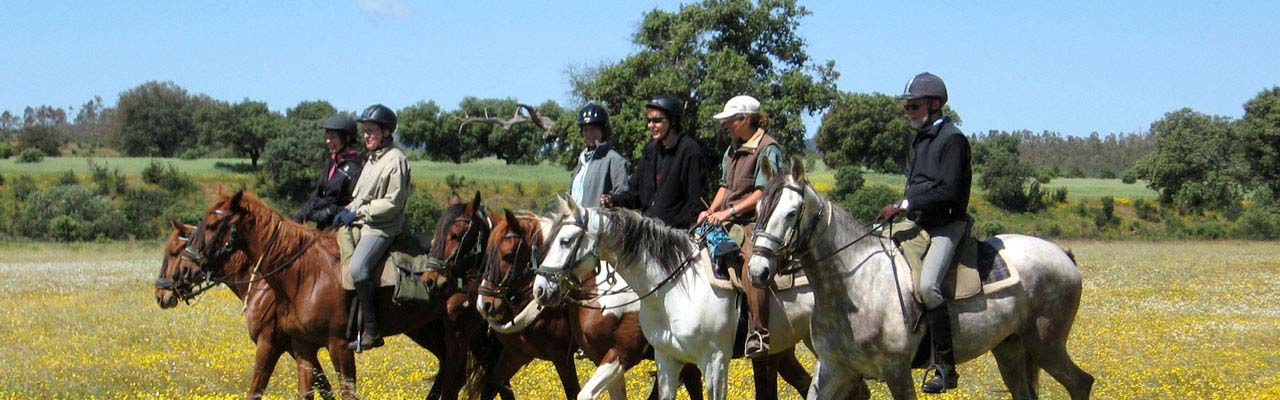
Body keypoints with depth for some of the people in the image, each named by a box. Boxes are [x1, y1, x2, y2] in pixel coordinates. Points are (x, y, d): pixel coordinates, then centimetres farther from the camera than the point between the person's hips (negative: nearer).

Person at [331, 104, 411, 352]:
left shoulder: (395, 160, -10)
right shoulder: (371, 159, 19)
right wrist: (347, 211, 6)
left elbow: (393, 202, -16)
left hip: (381, 227, -10)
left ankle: (370, 330, -25)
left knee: (358, 267, -30)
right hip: (358, 223, 10)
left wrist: (359, 213, -16)